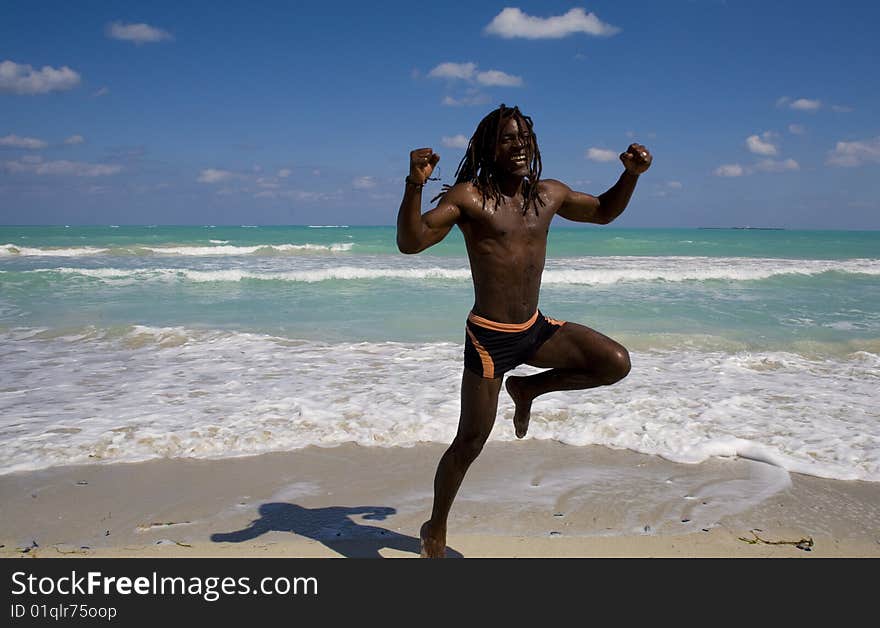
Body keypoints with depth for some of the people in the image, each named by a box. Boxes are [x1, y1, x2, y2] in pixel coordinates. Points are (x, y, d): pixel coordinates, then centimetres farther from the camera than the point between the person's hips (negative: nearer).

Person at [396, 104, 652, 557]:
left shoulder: (549, 195, 7)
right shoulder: (468, 196, -10)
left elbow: (604, 211, 24)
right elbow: (410, 242, -21)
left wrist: (631, 175, 7)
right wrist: (415, 184, -36)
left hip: (536, 329, 6)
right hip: (489, 336, -5)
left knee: (616, 363, -9)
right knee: (470, 443, 2)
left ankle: (527, 389, 13)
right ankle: (435, 529, 26)